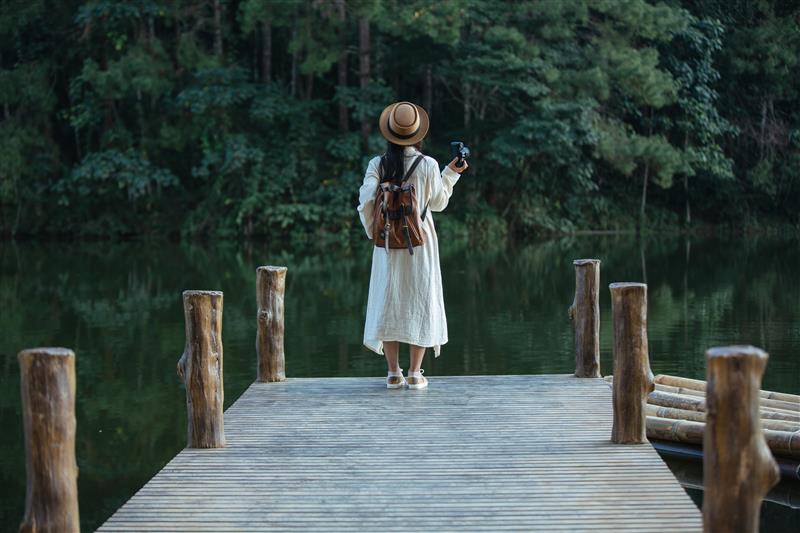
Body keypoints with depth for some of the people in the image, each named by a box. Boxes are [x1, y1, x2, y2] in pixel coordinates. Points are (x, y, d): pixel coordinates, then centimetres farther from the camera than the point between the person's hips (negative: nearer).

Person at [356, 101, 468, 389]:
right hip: (420, 242, -1)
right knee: (419, 302, 6)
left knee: (388, 302, 10)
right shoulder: (428, 165, -8)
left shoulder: (378, 165, -6)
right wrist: (451, 173, 14)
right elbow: (439, 203, 3)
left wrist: (373, 231, 5)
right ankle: (414, 373, 5)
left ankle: (393, 373, 10)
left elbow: (366, 202, -11)